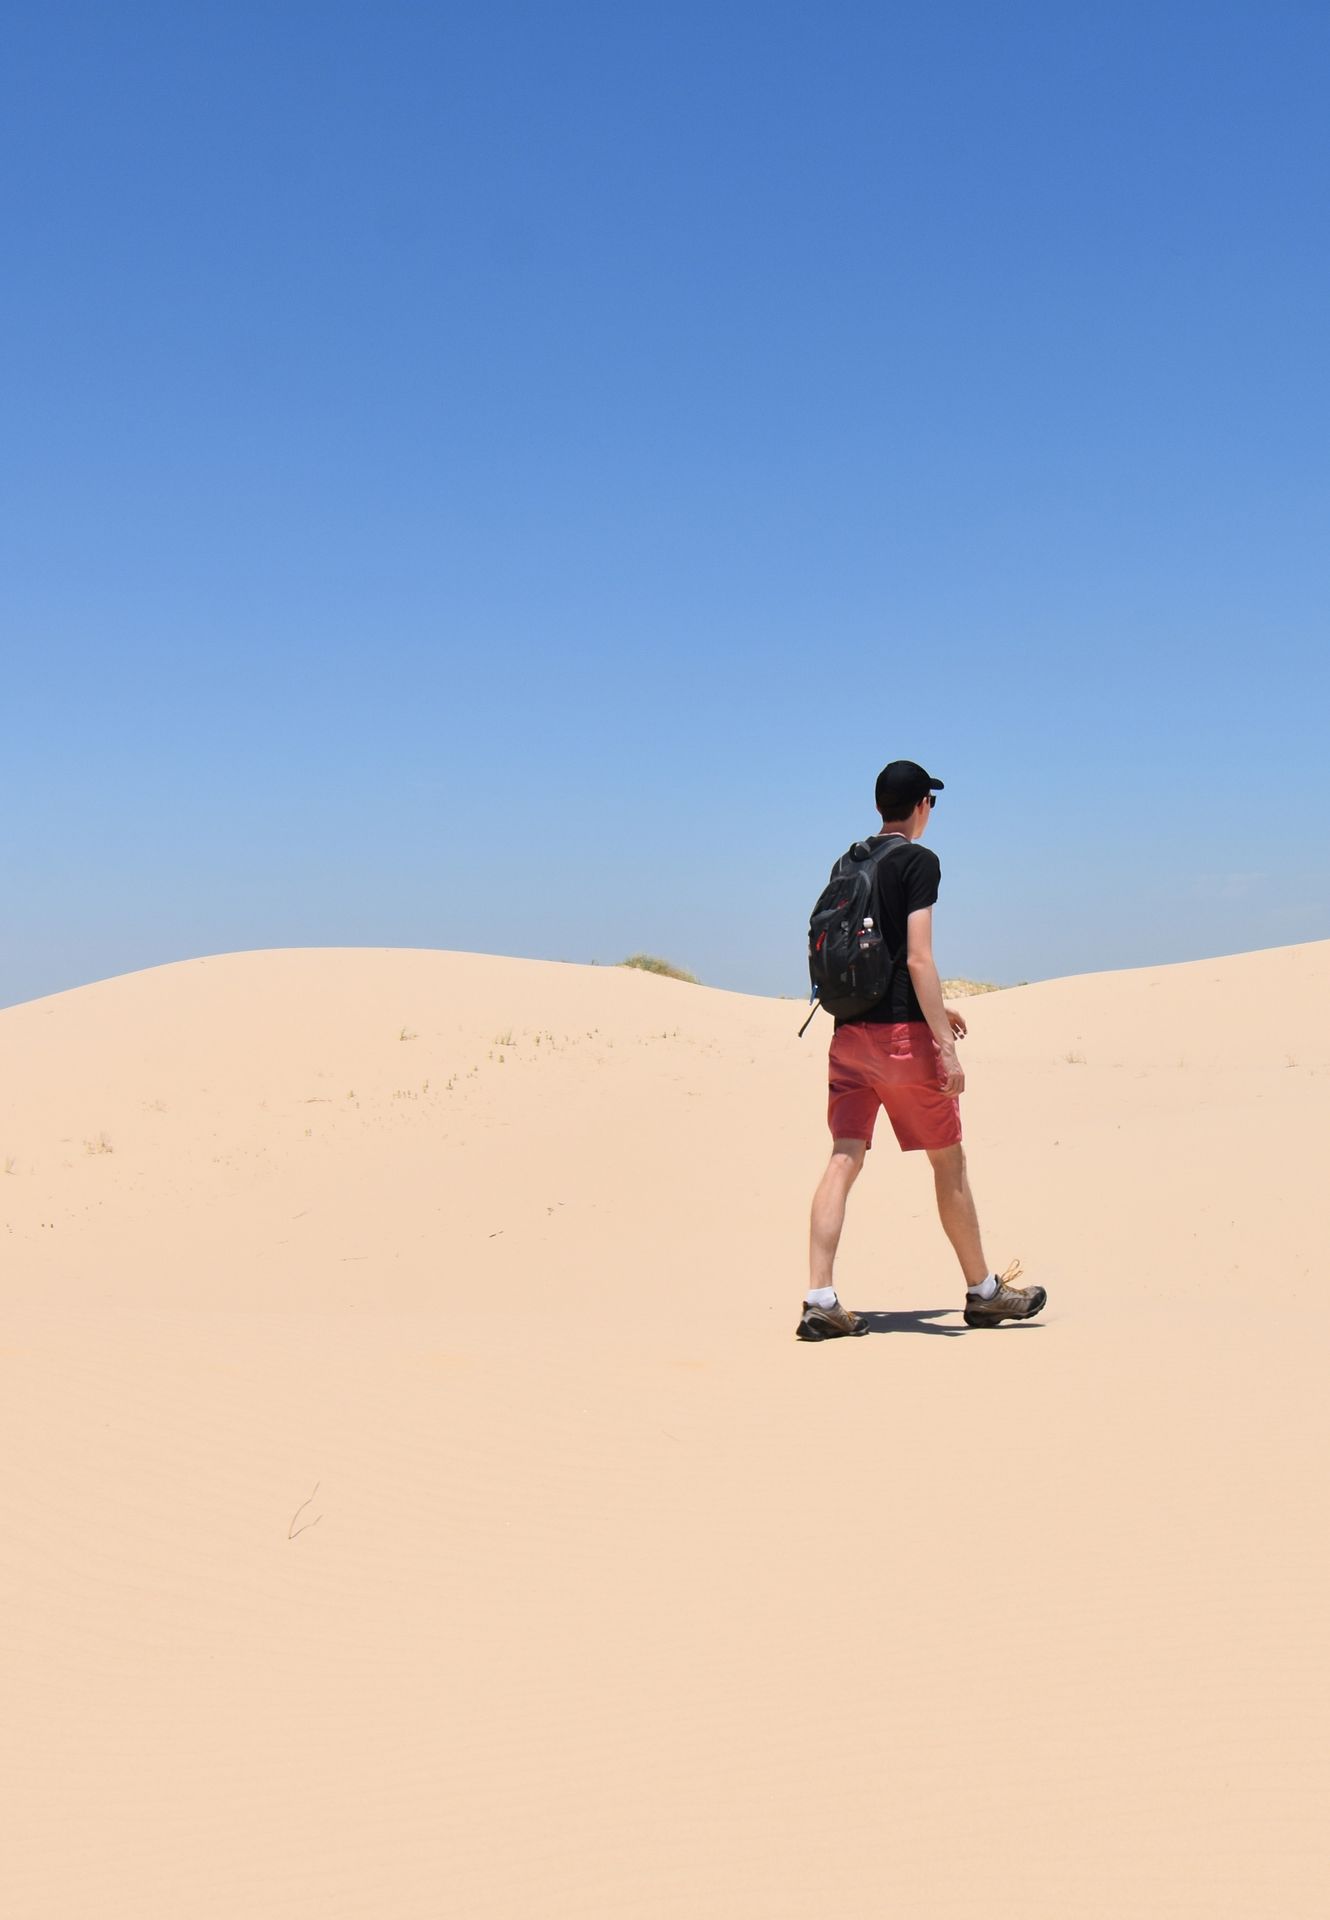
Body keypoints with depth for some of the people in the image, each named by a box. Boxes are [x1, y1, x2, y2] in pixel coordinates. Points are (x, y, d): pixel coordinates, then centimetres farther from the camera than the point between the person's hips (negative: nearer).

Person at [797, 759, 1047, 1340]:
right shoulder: (918, 861, -7)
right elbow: (918, 959, -16)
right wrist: (946, 1045, -17)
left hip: (850, 1031, 6)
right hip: (902, 1032, -6)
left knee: (844, 1158, 2)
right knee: (948, 1161, 7)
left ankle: (820, 1301, -7)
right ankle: (983, 1291, 19)